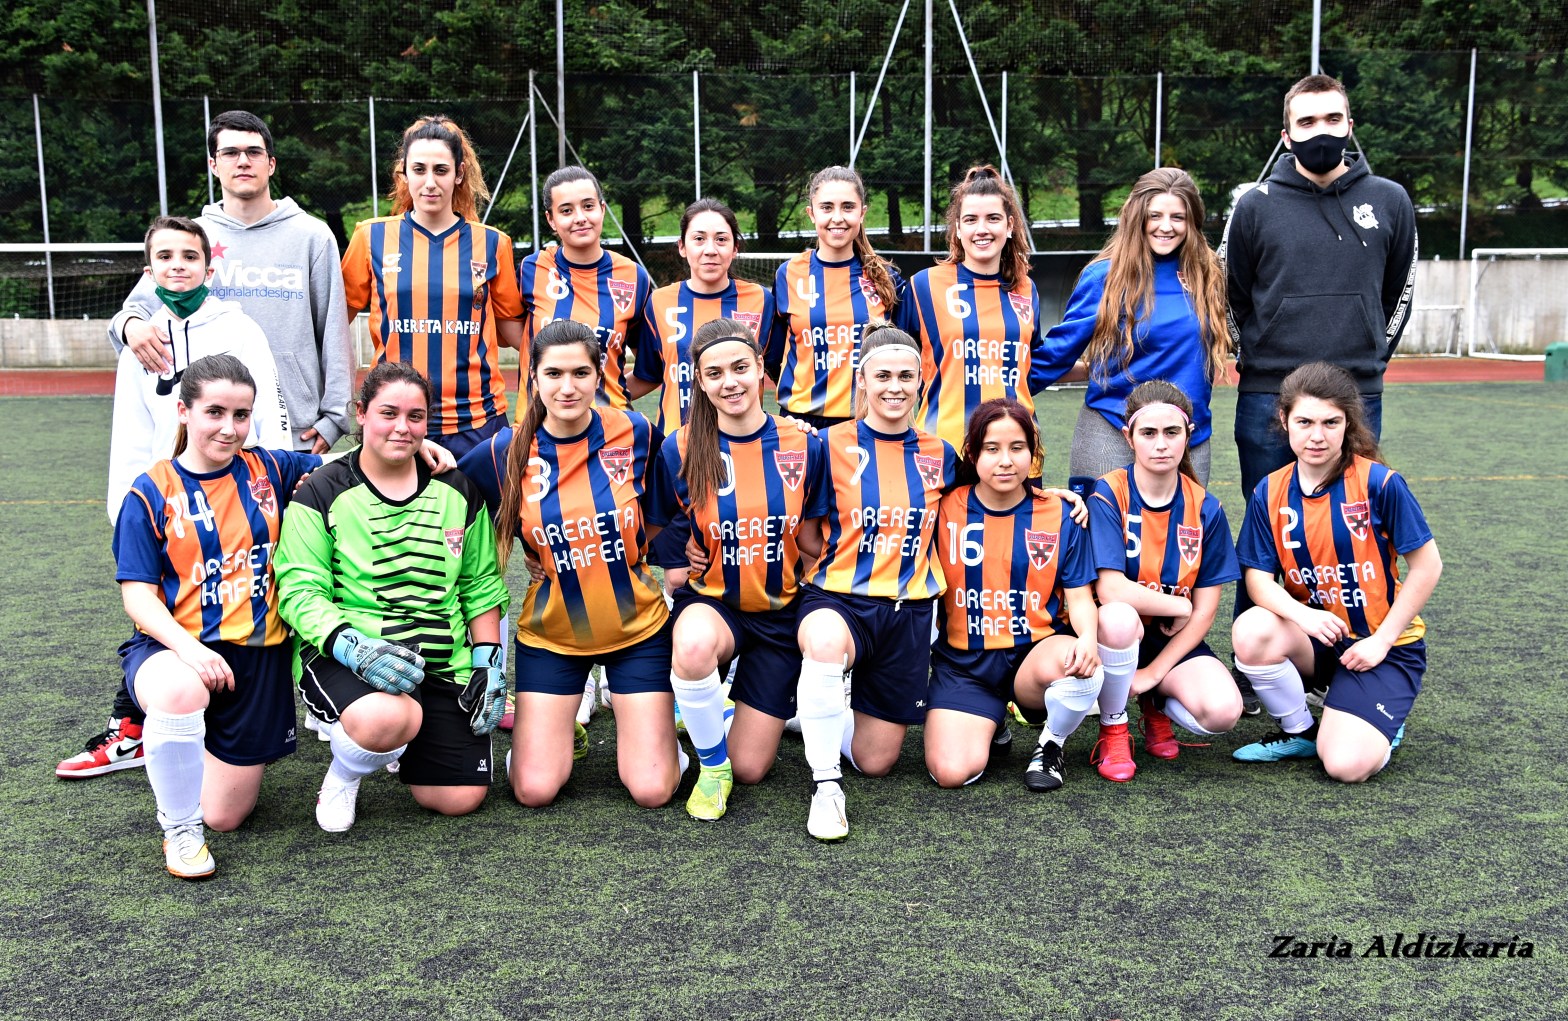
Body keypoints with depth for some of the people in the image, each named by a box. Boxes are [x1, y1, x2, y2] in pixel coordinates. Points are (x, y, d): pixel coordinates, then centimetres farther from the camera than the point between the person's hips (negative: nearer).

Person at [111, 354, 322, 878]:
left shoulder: (268, 470, 2)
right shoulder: (151, 493, -5)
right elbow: (138, 596, -9)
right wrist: (189, 648, -28)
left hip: (257, 654, 3)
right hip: (175, 645, -3)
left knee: (224, 815, 6)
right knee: (180, 693, -42)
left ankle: (203, 749, 43)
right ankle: (178, 826, -13)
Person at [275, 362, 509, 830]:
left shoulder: (457, 490, 9)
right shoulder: (322, 493, -3)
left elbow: (481, 584, 13)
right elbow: (299, 591, -10)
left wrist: (488, 661, 3)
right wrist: (351, 646, -27)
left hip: (444, 664, 4)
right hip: (345, 658, -4)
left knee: (460, 798, -5)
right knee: (388, 717, -39)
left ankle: (399, 748, 30)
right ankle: (344, 774, -1)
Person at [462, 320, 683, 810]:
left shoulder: (636, 433, -8)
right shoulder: (505, 452, -10)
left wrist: (631, 558, -1)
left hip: (638, 627, 0)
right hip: (551, 635, 0)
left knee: (652, 790, -4)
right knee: (535, 790, -4)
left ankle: (657, 721, 27)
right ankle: (564, 732, 27)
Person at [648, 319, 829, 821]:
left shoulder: (804, 446, -6)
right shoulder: (680, 449, -10)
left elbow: (811, 542, 4)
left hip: (780, 609, 1)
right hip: (711, 601, -1)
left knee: (750, 768, 1)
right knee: (693, 645, -41)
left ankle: (769, 706, 38)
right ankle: (711, 763, -12)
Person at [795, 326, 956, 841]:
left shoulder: (939, 454, 5)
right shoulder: (832, 445, -5)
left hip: (908, 612, 4)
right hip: (839, 599, -3)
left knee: (875, 760, 7)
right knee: (826, 641, -42)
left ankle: (825, 713, 39)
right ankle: (825, 781, -23)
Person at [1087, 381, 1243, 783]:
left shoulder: (1206, 509, -3)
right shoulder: (1109, 495, -13)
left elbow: (1203, 613, -3)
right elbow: (1110, 590, -24)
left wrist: (1153, 674, -11)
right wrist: (1178, 606, -12)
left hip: (1176, 642, 3)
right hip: (1119, 636, -2)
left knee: (1223, 711, -27)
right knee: (1119, 617, -39)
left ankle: (1157, 706, 11)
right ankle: (1112, 728, -9)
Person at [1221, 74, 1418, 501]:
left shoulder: (1389, 201, 5)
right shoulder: (1255, 205, 1)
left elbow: (1398, 291, 16)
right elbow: (1230, 295, 9)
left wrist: (1371, 357, 13)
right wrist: (1258, 359, 7)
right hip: (1267, 398, -1)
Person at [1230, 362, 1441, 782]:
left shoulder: (1379, 482, -14)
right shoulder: (1270, 493, -3)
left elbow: (1427, 565, -9)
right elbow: (1259, 577, -7)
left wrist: (1382, 640, -12)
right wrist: (1304, 615, -28)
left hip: (1384, 644, -3)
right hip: (1314, 634, 4)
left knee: (1348, 764, -23)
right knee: (1251, 634, -31)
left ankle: (1382, 722, 16)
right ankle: (1300, 731, -1)